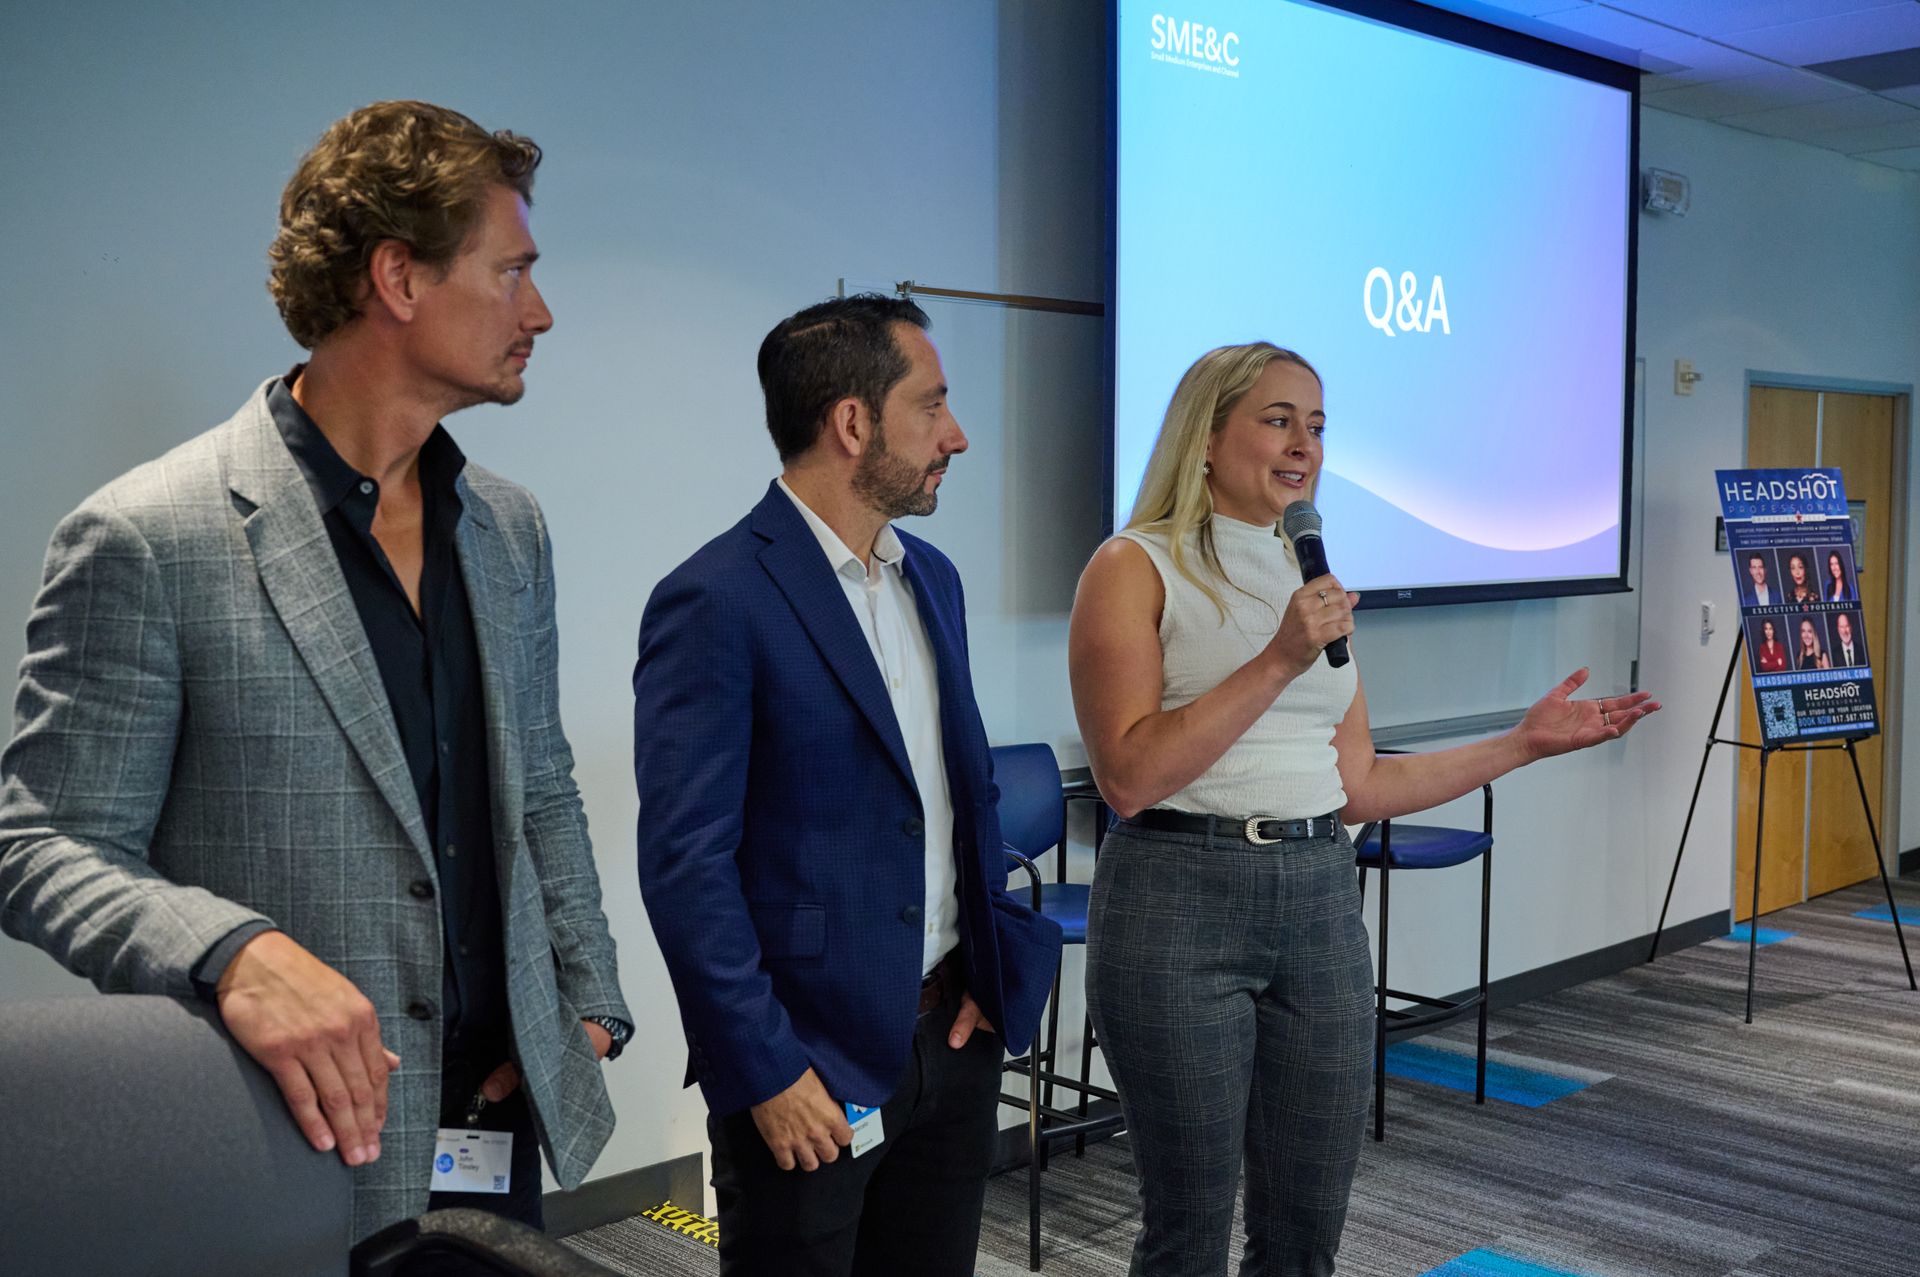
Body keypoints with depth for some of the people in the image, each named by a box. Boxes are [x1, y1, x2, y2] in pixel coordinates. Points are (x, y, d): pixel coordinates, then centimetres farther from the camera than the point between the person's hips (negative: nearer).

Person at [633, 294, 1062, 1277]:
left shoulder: (932, 578, 10)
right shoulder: (716, 602, -15)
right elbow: (685, 861, -17)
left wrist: (998, 956, 6)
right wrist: (765, 1073, -16)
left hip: (954, 1038, 7)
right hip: (811, 1060, -7)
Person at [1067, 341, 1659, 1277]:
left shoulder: (1314, 581, 13)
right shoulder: (1136, 568, -6)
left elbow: (1357, 787, 13)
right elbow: (1128, 777, -16)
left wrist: (1527, 742, 12)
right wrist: (1278, 662, -18)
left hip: (1320, 903, 6)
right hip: (1180, 900, -6)